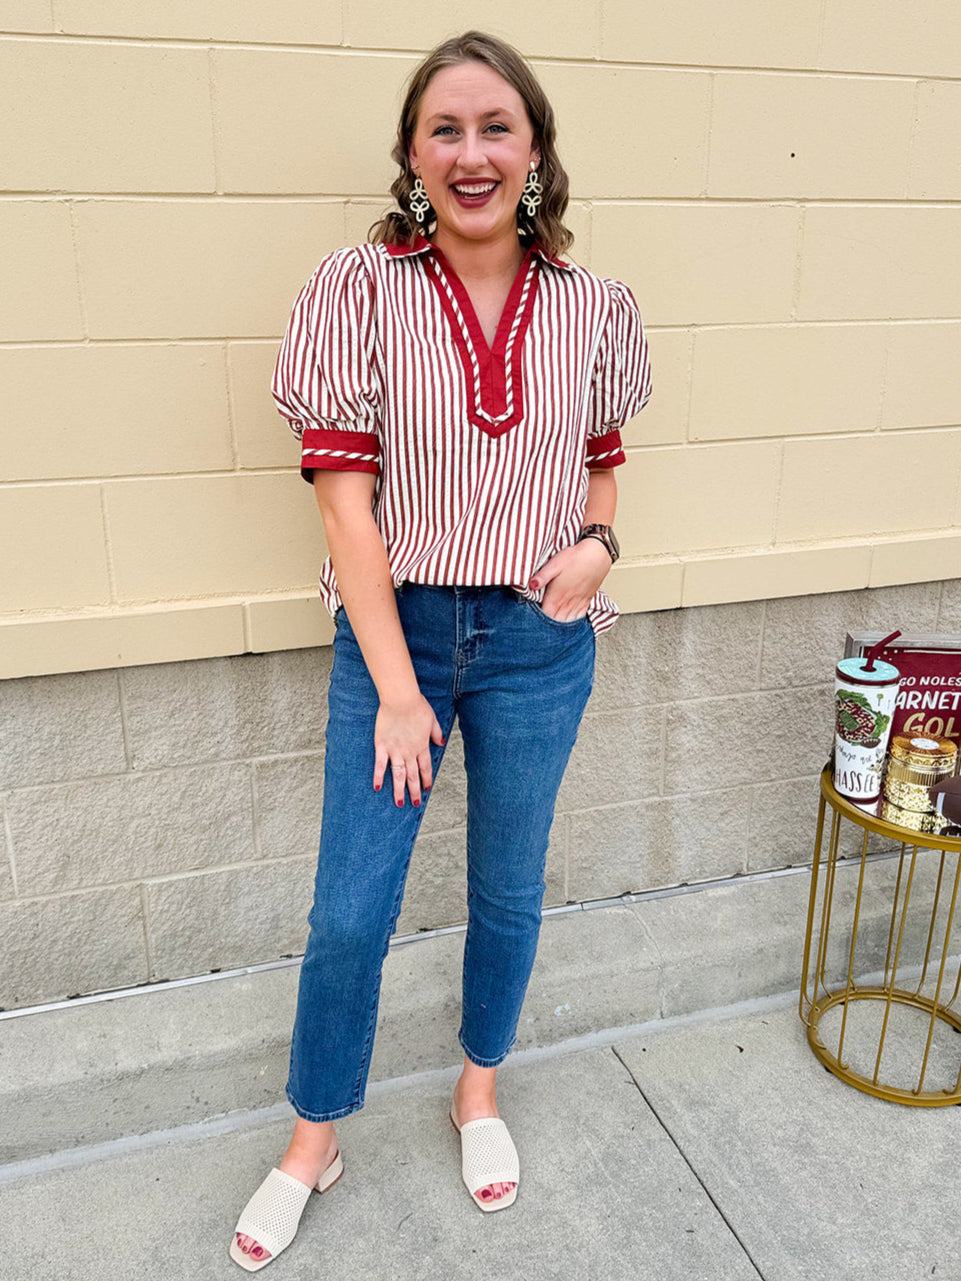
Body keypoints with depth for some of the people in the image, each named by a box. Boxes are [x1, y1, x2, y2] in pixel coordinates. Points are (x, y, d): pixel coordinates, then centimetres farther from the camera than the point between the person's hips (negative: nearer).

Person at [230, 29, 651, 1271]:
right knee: (349, 914, 6)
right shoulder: (357, 290, -10)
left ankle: (480, 1086, 46)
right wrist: (397, 689, -14)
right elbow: (345, 498, -12)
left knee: (509, 890, 17)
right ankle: (315, 1139, 34)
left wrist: (597, 540, -10)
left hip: (538, 642, 2)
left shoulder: (591, 308, -2)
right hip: (393, 628, -1)